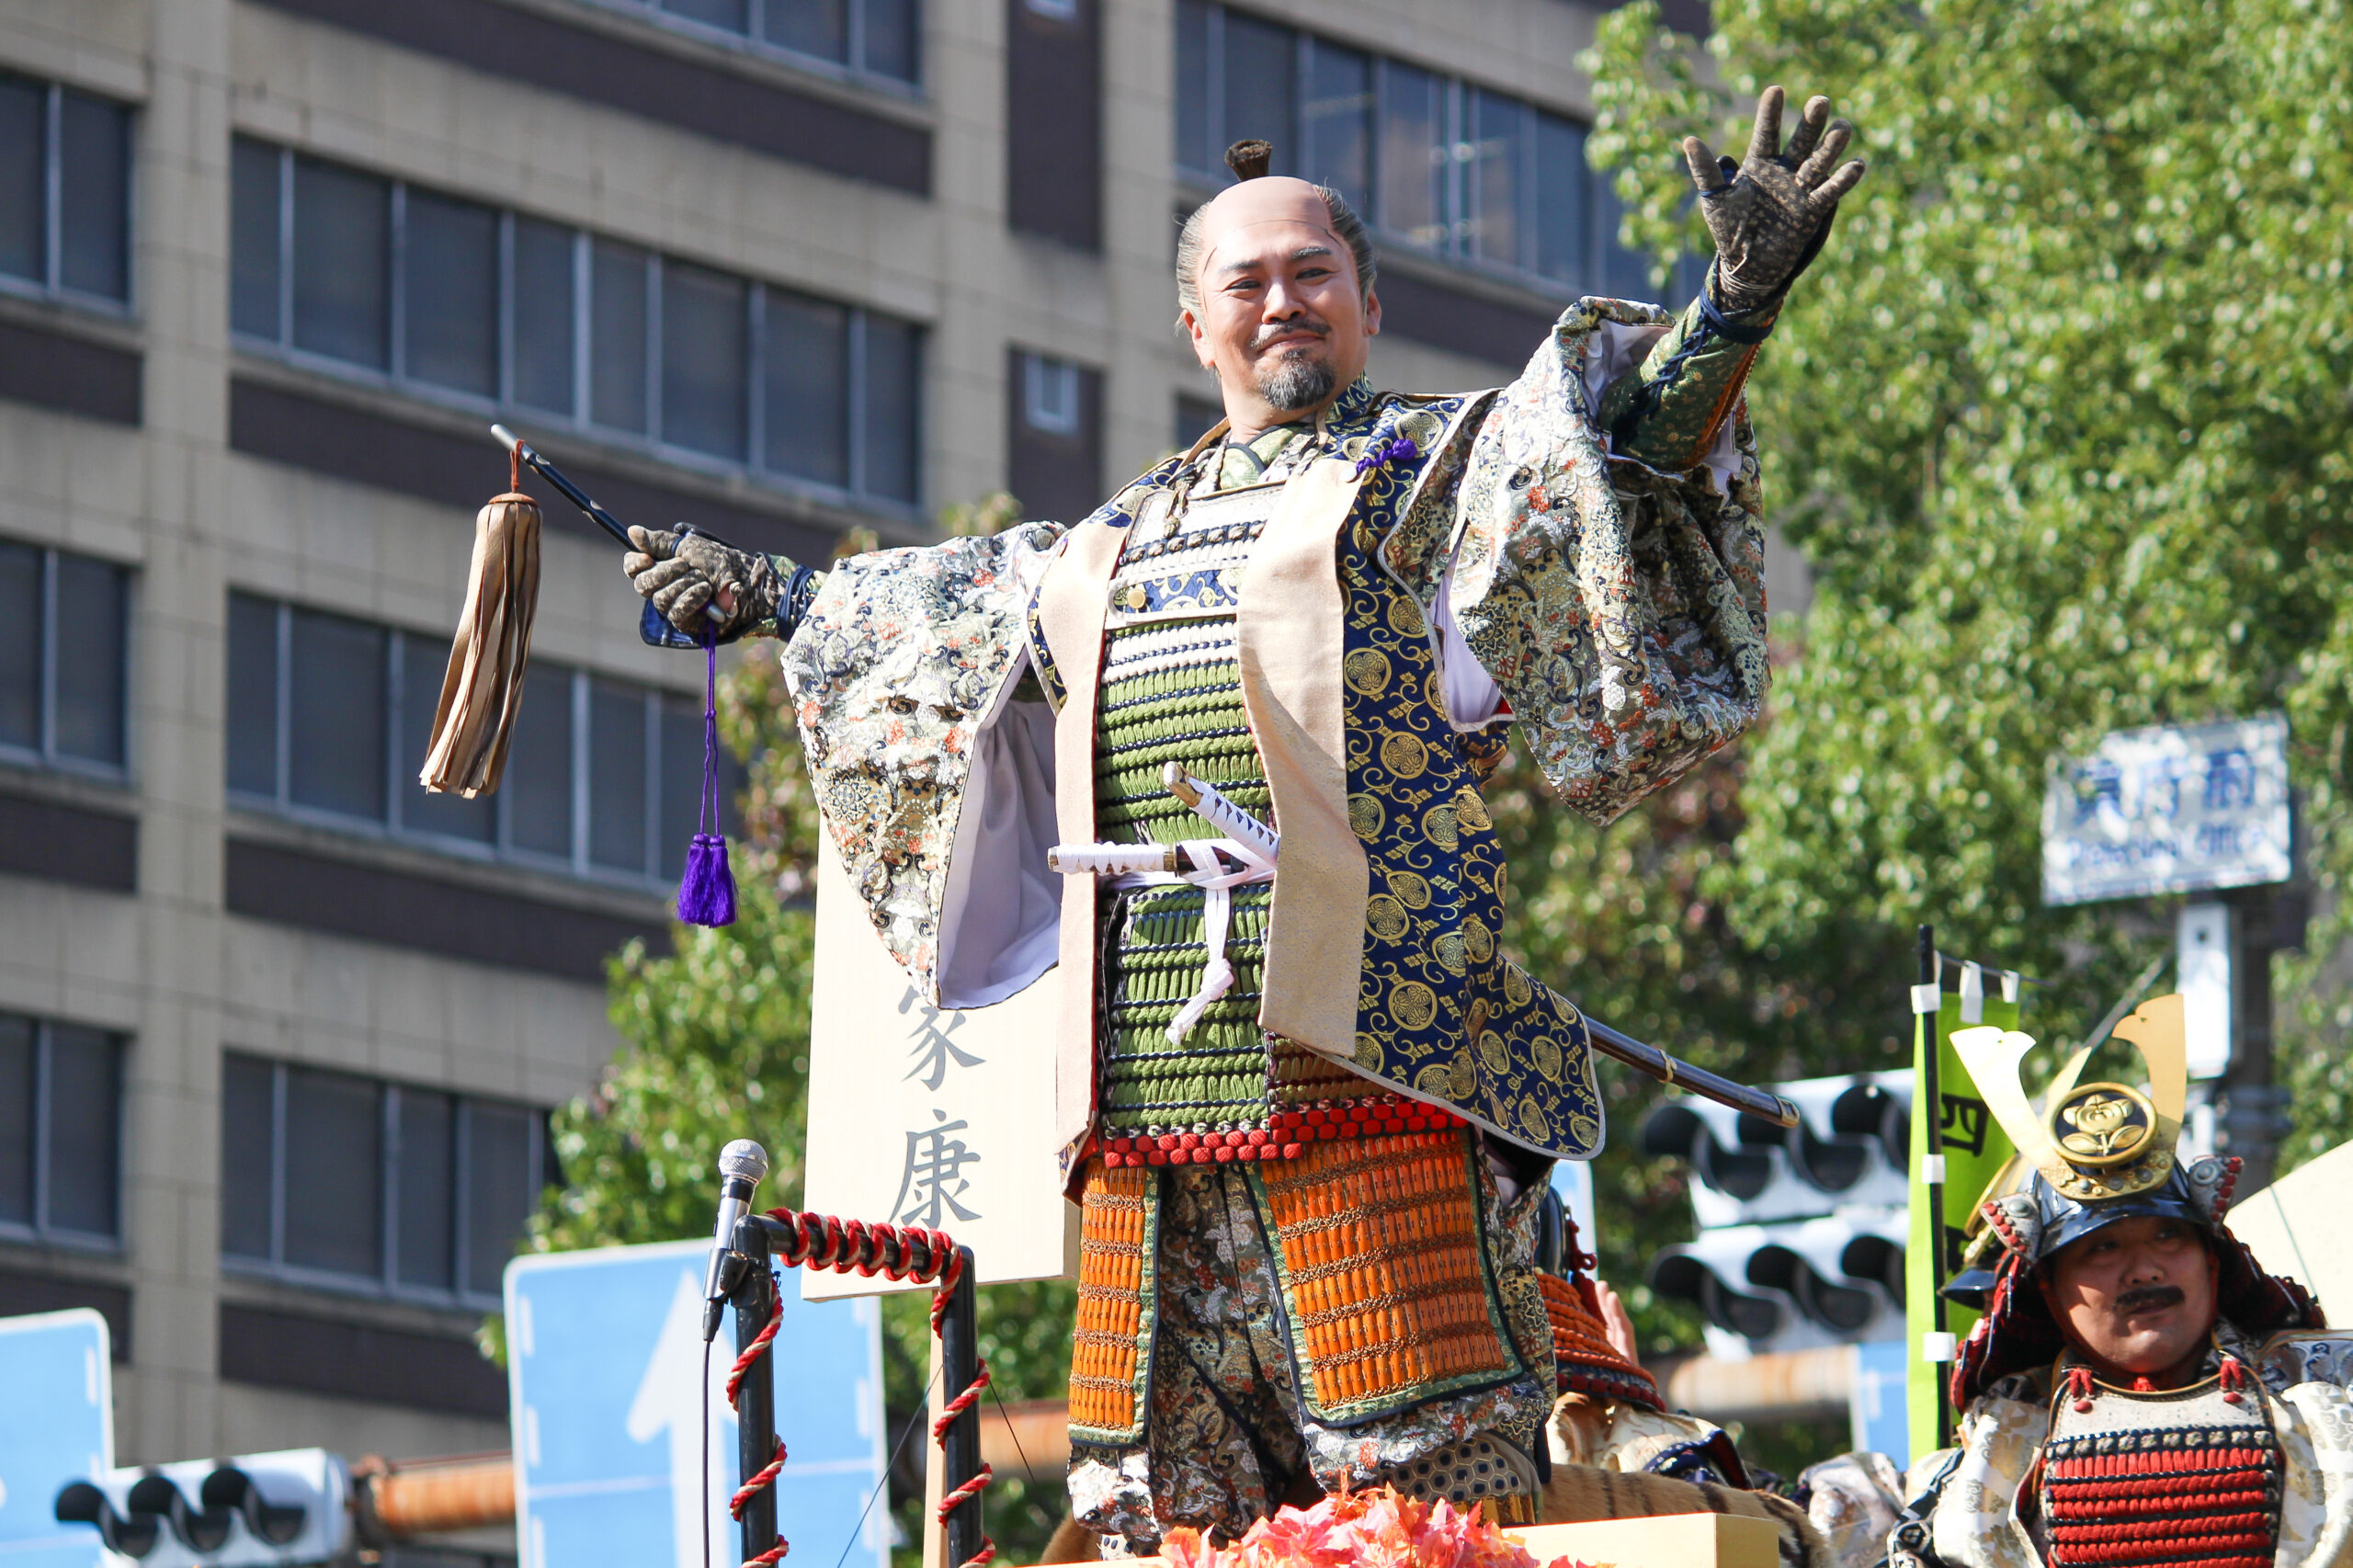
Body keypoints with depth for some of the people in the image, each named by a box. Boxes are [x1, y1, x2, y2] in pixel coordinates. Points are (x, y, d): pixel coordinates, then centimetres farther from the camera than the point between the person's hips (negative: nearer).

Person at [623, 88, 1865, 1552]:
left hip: (1363, 1046, -6)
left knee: (1427, 1483, -13)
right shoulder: (1114, 542, 25)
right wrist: (772, 595, 55)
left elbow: (1620, 444, -12)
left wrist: (1729, 316, -29)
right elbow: (948, 612, 44)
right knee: (1164, 1503, 5)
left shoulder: (1437, 472, 7)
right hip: (1153, 1097, 6)